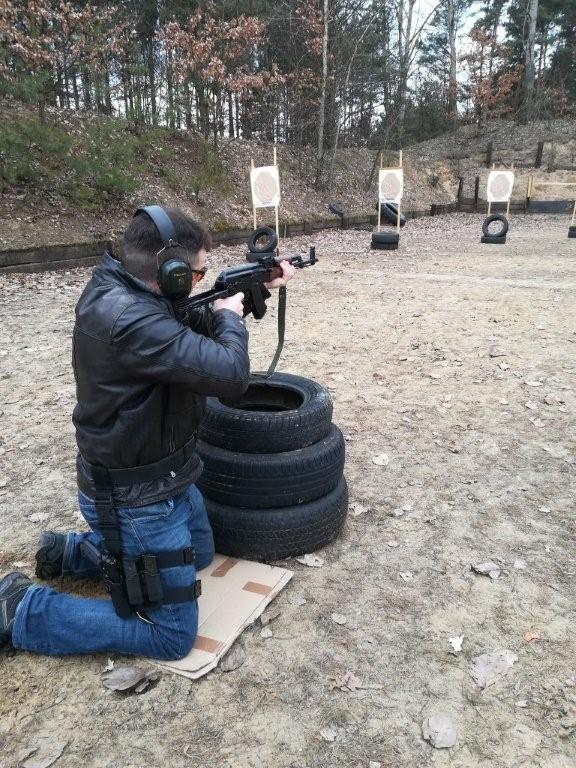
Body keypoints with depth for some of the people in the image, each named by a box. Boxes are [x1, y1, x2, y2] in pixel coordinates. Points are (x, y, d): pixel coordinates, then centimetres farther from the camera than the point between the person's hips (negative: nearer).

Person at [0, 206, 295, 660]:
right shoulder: (131, 320, -33)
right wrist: (230, 315, -13)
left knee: (200, 555, 32)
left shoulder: (121, 290, -1)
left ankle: (70, 551, 34)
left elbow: (198, 324, 15)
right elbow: (230, 375, -33)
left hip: (164, 476, 10)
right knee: (174, 635, 3)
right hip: (136, 498, -10)